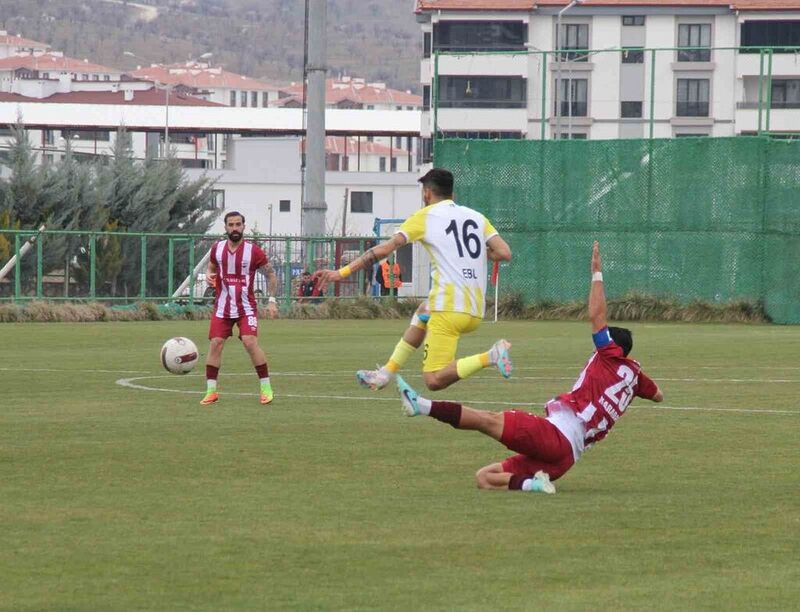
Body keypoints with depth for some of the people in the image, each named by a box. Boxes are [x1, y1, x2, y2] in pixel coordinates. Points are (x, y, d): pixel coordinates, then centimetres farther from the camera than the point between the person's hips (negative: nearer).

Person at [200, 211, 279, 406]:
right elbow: (211, 267, 21)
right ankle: (211, 391, 2)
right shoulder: (217, 249, 3)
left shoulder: (253, 251, -8)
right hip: (222, 307, 3)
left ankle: (266, 388, -5)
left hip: (246, 308, -3)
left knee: (251, 343, -17)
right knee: (215, 344, -5)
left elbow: (271, 274, 1)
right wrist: (209, 275, -4)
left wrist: (272, 300, -7)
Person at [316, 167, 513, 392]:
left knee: (434, 380, -8)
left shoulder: (424, 216, 2)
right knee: (423, 313, 36)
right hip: (476, 312, 7)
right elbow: (504, 253, 5)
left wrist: (342, 272, 0)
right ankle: (386, 373, 32)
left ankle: (489, 357, -24)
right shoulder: (476, 217, 14)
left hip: (449, 310, -7)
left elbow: (384, 249, -3)